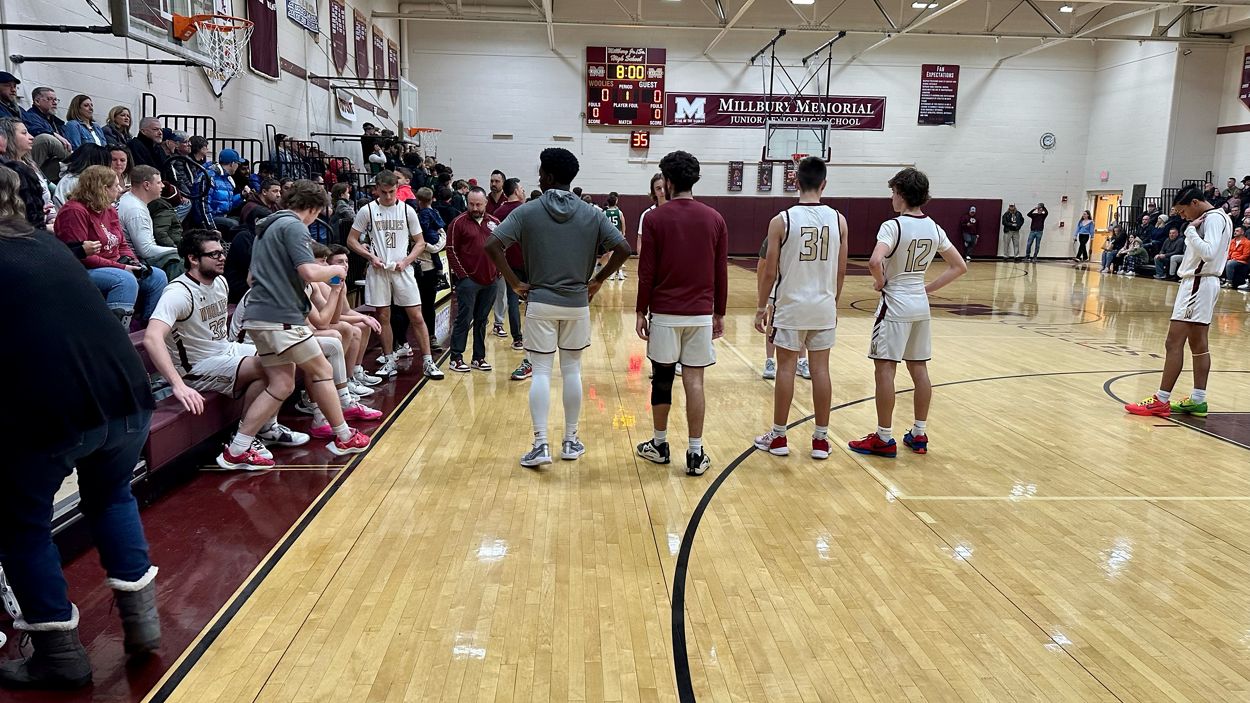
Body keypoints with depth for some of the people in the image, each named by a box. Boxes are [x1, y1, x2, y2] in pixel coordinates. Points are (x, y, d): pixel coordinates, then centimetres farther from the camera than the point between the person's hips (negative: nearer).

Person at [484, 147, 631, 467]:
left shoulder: (527, 212, -4)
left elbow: (492, 246, -13)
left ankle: (540, 444, -2)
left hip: (540, 302, -2)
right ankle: (570, 441, 19)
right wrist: (598, 281, 4)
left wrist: (516, 284, -5)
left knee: (541, 372, 3)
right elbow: (623, 249, -6)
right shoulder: (591, 214, 0)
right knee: (572, 371, 11)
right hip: (577, 304, 2)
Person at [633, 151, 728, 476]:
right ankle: (695, 454, 5)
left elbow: (646, 272, -4)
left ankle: (659, 445, 22)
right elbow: (721, 272, 5)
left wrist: (641, 312, 4)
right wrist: (719, 313, 13)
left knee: (662, 378, 10)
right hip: (701, 314, 1)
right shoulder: (715, 219, 3)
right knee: (695, 381, 3)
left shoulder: (656, 218, -4)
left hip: (664, 313, -1)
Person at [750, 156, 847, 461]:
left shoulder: (781, 221, -9)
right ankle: (821, 439, 15)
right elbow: (841, 271, 5)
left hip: (790, 307, -2)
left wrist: (762, 307, 3)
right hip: (824, 308, 3)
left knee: (786, 368, 5)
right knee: (820, 369, 8)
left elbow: (769, 272, -8)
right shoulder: (838, 219, 0)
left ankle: (778, 437, 14)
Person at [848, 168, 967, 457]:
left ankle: (884, 439, 1)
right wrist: (929, 288, 10)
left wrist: (880, 281, -12)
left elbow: (875, 262, -32)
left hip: (895, 305, -7)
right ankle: (919, 434, 21)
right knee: (919, 369, 12)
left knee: (885, 369, -2)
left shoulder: (893, 226, -15)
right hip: (920, 304, 7)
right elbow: (959, 267, 11)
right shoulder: (934, 229, 6)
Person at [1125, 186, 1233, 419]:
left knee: (1173, 343, -11)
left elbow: (1208, 252, -24)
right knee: (1198, 345, 10)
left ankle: (1161, 401, -10)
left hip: (1198, 284, -11)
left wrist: (1190, 230, -18)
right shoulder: (1216, 217, 17)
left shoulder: (1214, 218, -13)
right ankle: (1198, 400, 13)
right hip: (1201, 283, 11)